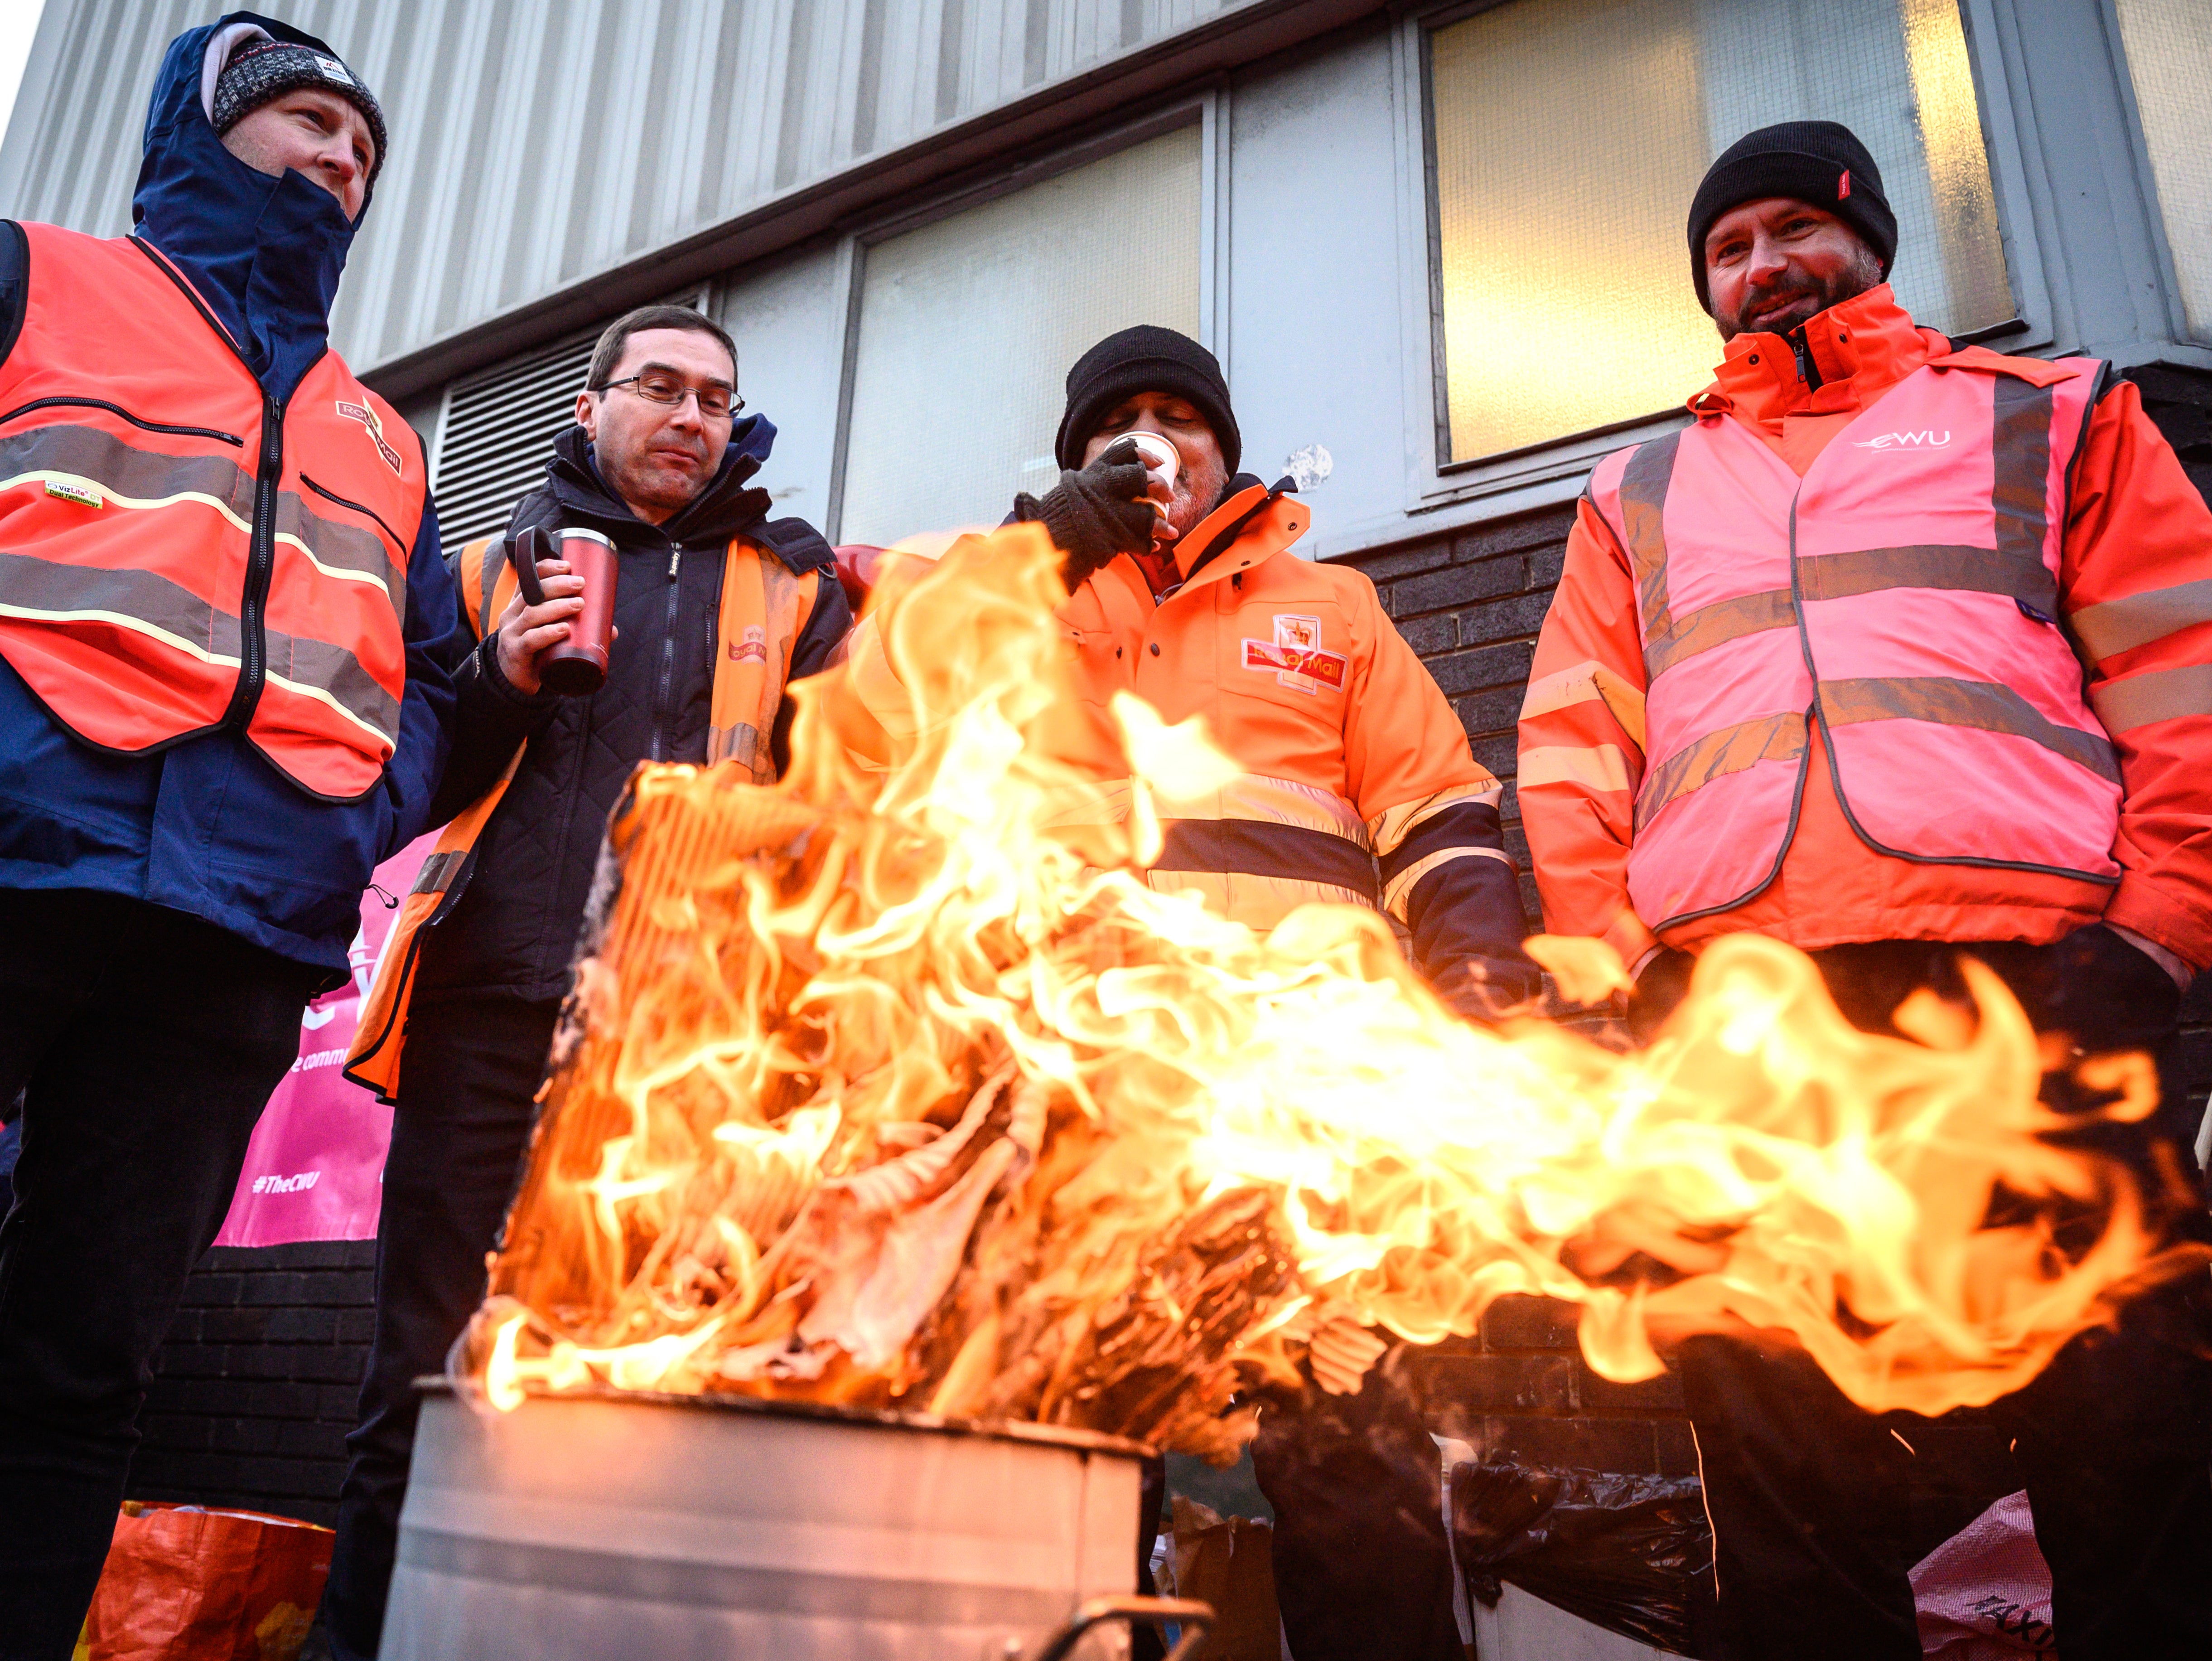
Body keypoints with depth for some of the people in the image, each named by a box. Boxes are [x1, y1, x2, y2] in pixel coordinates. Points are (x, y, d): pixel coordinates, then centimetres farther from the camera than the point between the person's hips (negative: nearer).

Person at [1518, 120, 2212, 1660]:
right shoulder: (1637, 496, 27)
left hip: (2030, 977, -1)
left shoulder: (2050, 417, 23)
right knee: (1785, 1467, 2)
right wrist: (1616, 982, 2)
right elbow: (1572, 764, 16)